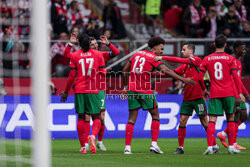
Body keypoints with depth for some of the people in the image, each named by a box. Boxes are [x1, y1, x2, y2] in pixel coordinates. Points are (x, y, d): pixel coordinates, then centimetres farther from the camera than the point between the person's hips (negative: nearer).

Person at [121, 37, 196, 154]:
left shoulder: (137, 54, 15)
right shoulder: (153, 58, -4)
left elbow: (125, 70, 18)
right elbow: (166, 71, -16)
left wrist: (125, 87, 25)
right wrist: (183, 79, -19)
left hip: (132, 89, 6)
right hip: (145, 91, -6)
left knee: (132, 119, 7)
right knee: (155, 115, 10)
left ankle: (127, 147, 1)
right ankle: (154, 144, 3)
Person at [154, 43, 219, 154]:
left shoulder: (196, 60, -7)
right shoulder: (184, 65, 13)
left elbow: (180, 60, -17)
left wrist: (163, 58, -18)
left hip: (198, 97, -6)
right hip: (187, 98, 6)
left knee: (204, 122, -1)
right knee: (182, 121, -1)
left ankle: (214, 146, 10)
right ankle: (180, 147, 5)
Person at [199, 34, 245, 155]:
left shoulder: (207, 59, 5)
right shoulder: (230, 59, 0)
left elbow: (199, 77, 4)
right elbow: (235, 77, -3)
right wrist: (240, 93, 2)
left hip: (214, 94, 1)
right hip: (228, 93, -1)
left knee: (212, 121, -3)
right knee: (230, 120, 9)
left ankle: (210, 147, -17)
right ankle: (231, 147, 8)